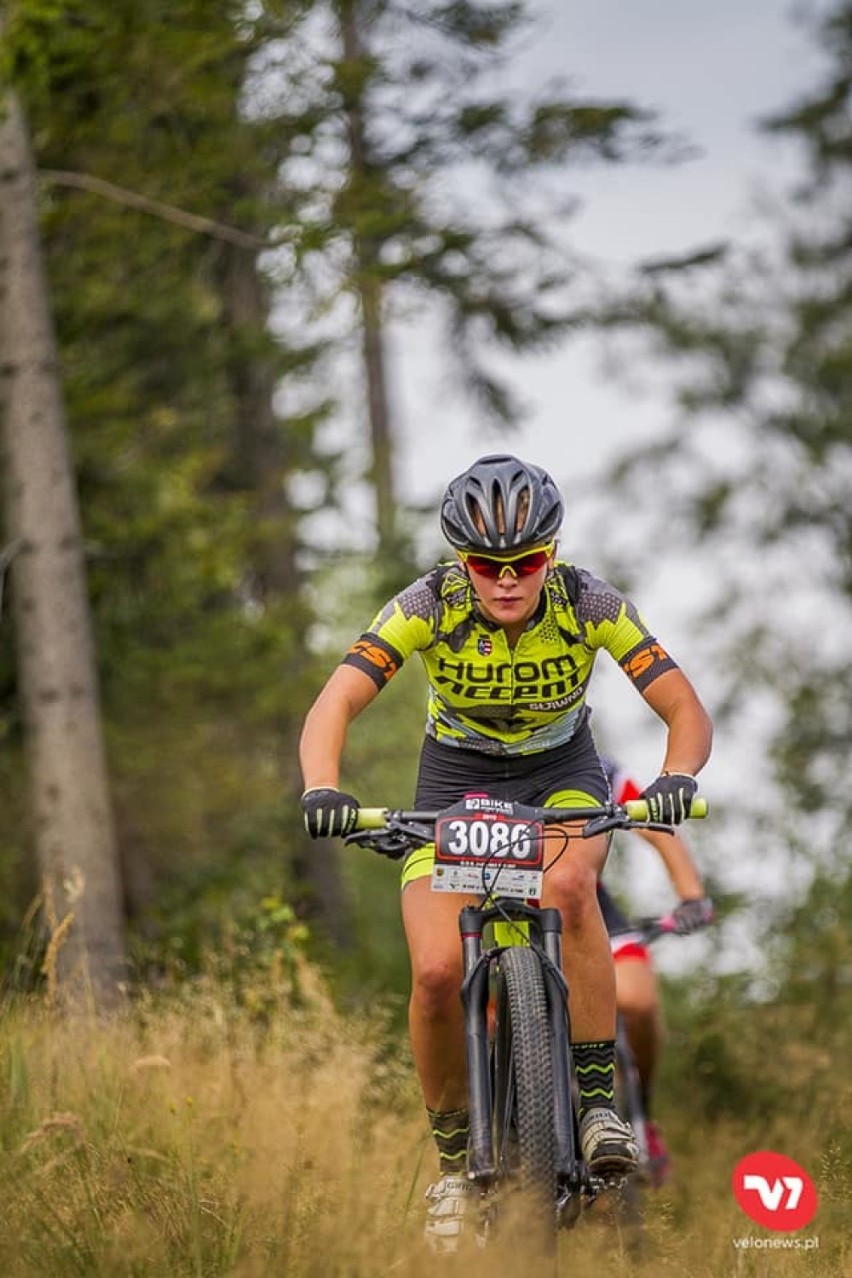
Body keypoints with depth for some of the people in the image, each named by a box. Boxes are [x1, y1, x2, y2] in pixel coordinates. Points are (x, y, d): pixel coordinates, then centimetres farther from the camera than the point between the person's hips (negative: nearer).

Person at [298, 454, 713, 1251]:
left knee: (568, 885, -36)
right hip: (457, 780, 0)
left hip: (561, 774, 0)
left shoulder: (592, 606, -24)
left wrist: (677, 780, -46)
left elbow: (687, 712, -25)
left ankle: (598, 1100, -24)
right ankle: (454, 1156, 3)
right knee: (437, 972, -20)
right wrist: (322, 791, -51)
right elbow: (333, 706, -31)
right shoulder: (427, 607, -25)